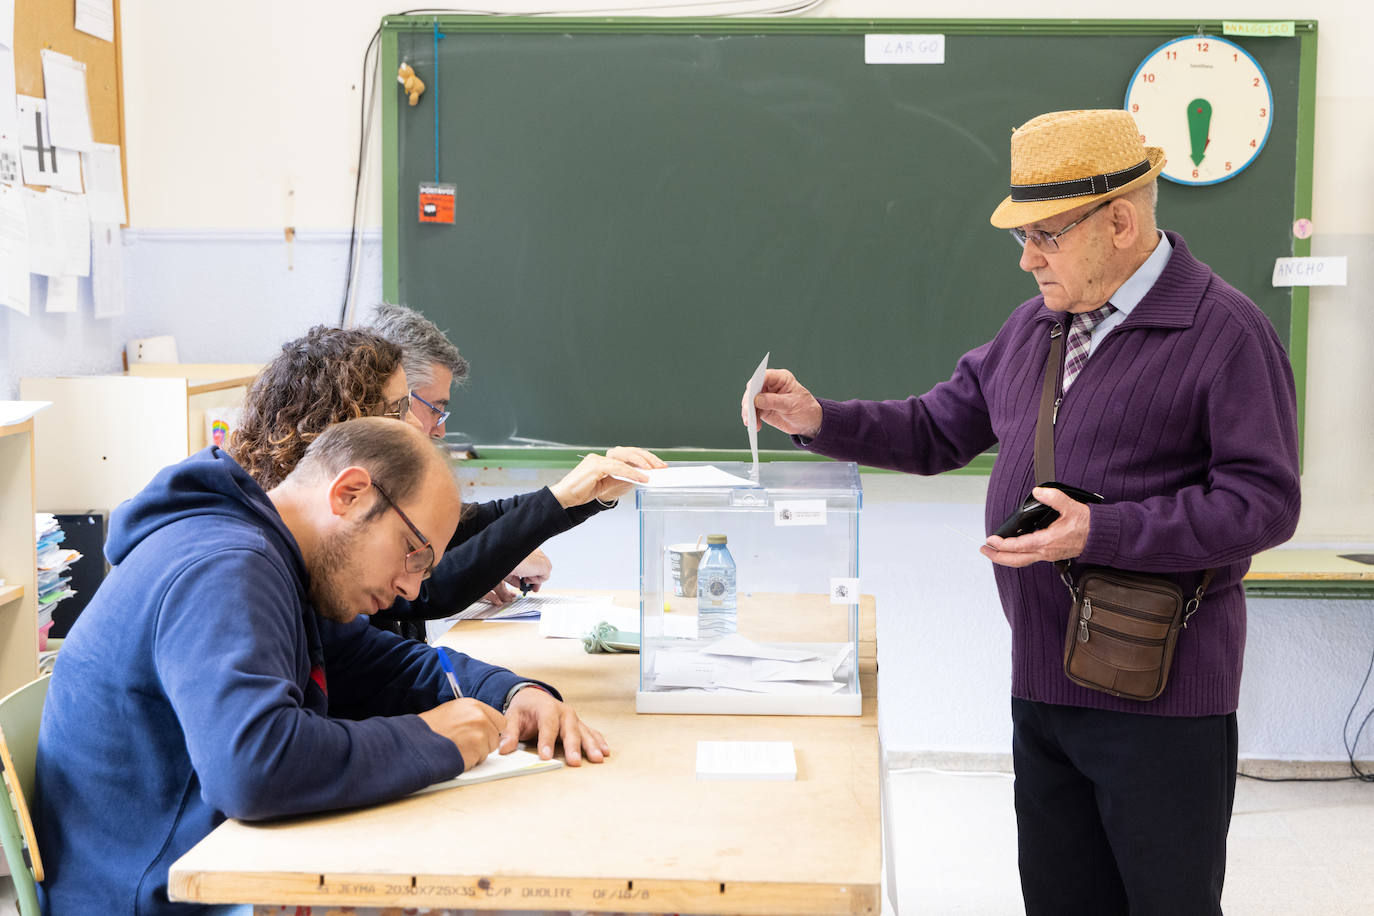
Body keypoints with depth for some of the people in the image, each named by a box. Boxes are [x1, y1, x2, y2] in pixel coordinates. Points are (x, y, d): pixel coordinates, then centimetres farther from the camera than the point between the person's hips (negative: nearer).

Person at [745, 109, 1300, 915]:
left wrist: (1102, 535, -24)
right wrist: (819, 420, 2)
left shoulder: (1227, 332, -12)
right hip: (1043, 687, 7)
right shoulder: (1037, 324, 10)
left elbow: (1265, 502, -17)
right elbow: (939, 429, 16)